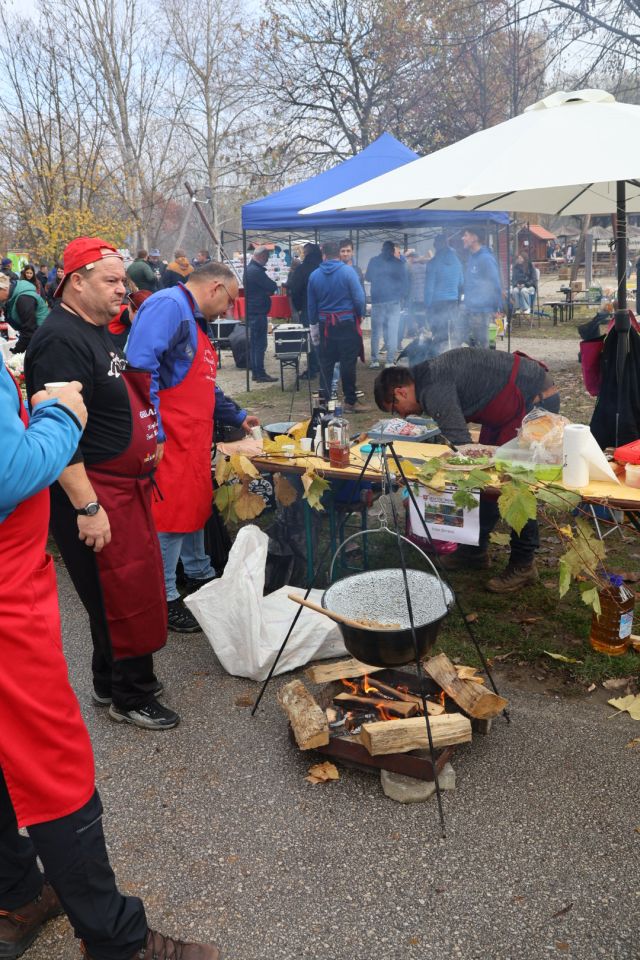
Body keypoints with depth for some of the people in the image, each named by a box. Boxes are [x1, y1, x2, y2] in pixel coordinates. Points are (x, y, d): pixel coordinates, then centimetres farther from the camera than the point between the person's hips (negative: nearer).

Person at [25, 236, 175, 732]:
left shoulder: (98, 333, 13)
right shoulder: (61, 341, -19)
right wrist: (87, 507, -26)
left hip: (127, 487, 10)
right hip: (95, 495, -10)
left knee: (134, 585, 18)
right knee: (123, 595, 0)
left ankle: (116, 680, 34)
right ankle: (129, 696, 18)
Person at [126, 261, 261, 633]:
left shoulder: (194, 320, 19)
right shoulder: (169, 306, -14)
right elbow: (141, 367, -26)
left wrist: (237, 417, 32)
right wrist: (153, 434, -27)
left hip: (194, 439, 10)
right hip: (169, 439, -10)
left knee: (196, 504, 20)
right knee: (169, 515, -3)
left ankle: (201, 576, 37)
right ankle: (164, 600, 8)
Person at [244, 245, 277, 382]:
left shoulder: (249, 269, 15)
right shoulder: (256, 271, -18)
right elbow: (272, 287, -15)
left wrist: (269, 288, -1)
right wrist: (275, 285, 6)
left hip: (252, 311, 10)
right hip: (259, 311, -10)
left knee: (254, 343, 12)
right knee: (260, 344, -7)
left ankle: (255, 372, 17)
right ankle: (260, 374, -5)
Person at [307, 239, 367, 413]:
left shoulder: (314, 275, 2)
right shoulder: (348, 271, -10)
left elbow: (311, 304, 9)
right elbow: (359, 298, -12)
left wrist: (313, 325, 18)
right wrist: (360, 315, 5)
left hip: (325, 325, 4)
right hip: (347, 323, -3)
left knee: (326, 363, 10)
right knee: (348, 363, 1)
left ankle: (325, 399, 13)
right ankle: (350, 401, 5)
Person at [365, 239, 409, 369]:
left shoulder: (373, 261, 3)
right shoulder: (399, 263, 0)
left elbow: (368, 277, 17)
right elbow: (405, 283, 4)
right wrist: (402, 296, 17)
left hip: (377, 300, 1)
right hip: (394, 300, 0)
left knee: (376, 331, 6)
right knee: (392, 332, 1)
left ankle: (374, 361, 2)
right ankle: (390, 361, -2)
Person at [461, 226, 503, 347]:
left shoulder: (486, 258, -15)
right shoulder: (470, 257, 12)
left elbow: (495, 284, -15)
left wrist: (496, 308, -14)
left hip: (481, 311, -9)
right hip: (467, 309, 9)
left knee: (481, 345, 0)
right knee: (465, 342, 12)